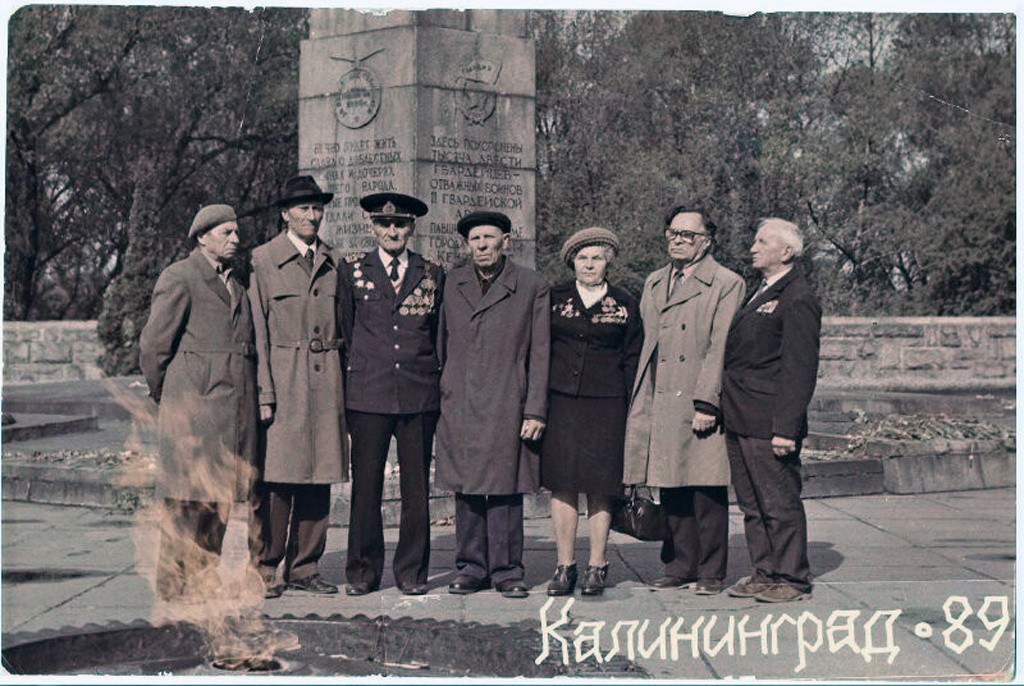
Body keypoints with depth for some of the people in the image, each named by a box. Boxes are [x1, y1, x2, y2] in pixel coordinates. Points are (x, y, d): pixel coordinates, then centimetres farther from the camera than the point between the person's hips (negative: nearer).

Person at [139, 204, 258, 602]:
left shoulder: (235, 282, 20)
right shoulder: (179, 278, -4)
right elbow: (152, 345, -5)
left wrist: (253, 398, 15)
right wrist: (165, 396, 3)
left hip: (234, 405, 7)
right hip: (194, 404, -7)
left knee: (221, 495, 9)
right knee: (188, 498, -5)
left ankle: (203, 580, 17)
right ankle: (174, 584, 3)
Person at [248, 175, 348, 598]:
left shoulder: (333, 263, 15)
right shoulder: (262, 261, 1)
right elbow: (257, 333, -3)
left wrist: (343, 387, 10)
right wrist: (263, 393, -10)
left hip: (325, 384, 4)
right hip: (281, 384, -4)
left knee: (318, 478, 6)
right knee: (273, 479, -4)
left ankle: (304, 569, 15)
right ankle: (264, 569, 7)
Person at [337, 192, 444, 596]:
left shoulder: (433, 275, 10)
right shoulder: (353, 271, 8)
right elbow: (344, 331, 13)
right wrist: (356, 372, 11)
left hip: (420, 396, 1)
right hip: (367, 395, -1)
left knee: (416, 488, 3)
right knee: (365, 487, 1)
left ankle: (412, 572, 14)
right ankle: (363, 572, 13)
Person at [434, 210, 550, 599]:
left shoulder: (531, 287, 1)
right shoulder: (451, 285, 11)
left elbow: (539, 354, 0)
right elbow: (443, 345, 15)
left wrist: (535, 411, -5)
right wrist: (440, 398, 10)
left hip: (506, 406, -3)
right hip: (459, 406, 3)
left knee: (505, 490, -1)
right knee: (465, 490, 7)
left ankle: (506, 571, 10)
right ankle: (471, 568, 18)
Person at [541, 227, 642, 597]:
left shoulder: (625, 304, 8)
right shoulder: (554, 299, 9)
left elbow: (632, 359, 8)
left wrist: (631, 409, 0)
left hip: (606, 404, -1)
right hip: (561, 400, 1)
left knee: (600, 486, 1)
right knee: (562, 483, -1)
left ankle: (596, 566, 11)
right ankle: (565, 565, 8)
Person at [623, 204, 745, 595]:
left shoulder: (726, 284, -1)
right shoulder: (654, 284, 18)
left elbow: (720, 350, -9)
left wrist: (706, 403, -15)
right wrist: (640, 405, 13)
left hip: (700, 407, -5)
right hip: (660, 408, 6)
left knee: (707, 493, -1)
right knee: (672, 492, 9)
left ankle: (711, 573, 10)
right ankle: (680, 568, 19)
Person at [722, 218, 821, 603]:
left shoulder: (798, 300, -11)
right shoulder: (761, 295, 18)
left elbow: (799, 370, -16)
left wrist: (786, 428, -20)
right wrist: (726, 413, 14)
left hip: (769, 424, -9)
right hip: (740, 420, 9)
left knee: (780, 503, 0)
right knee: (751, 503, 14)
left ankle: (792, 580, 10)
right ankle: (765, 573, 23)